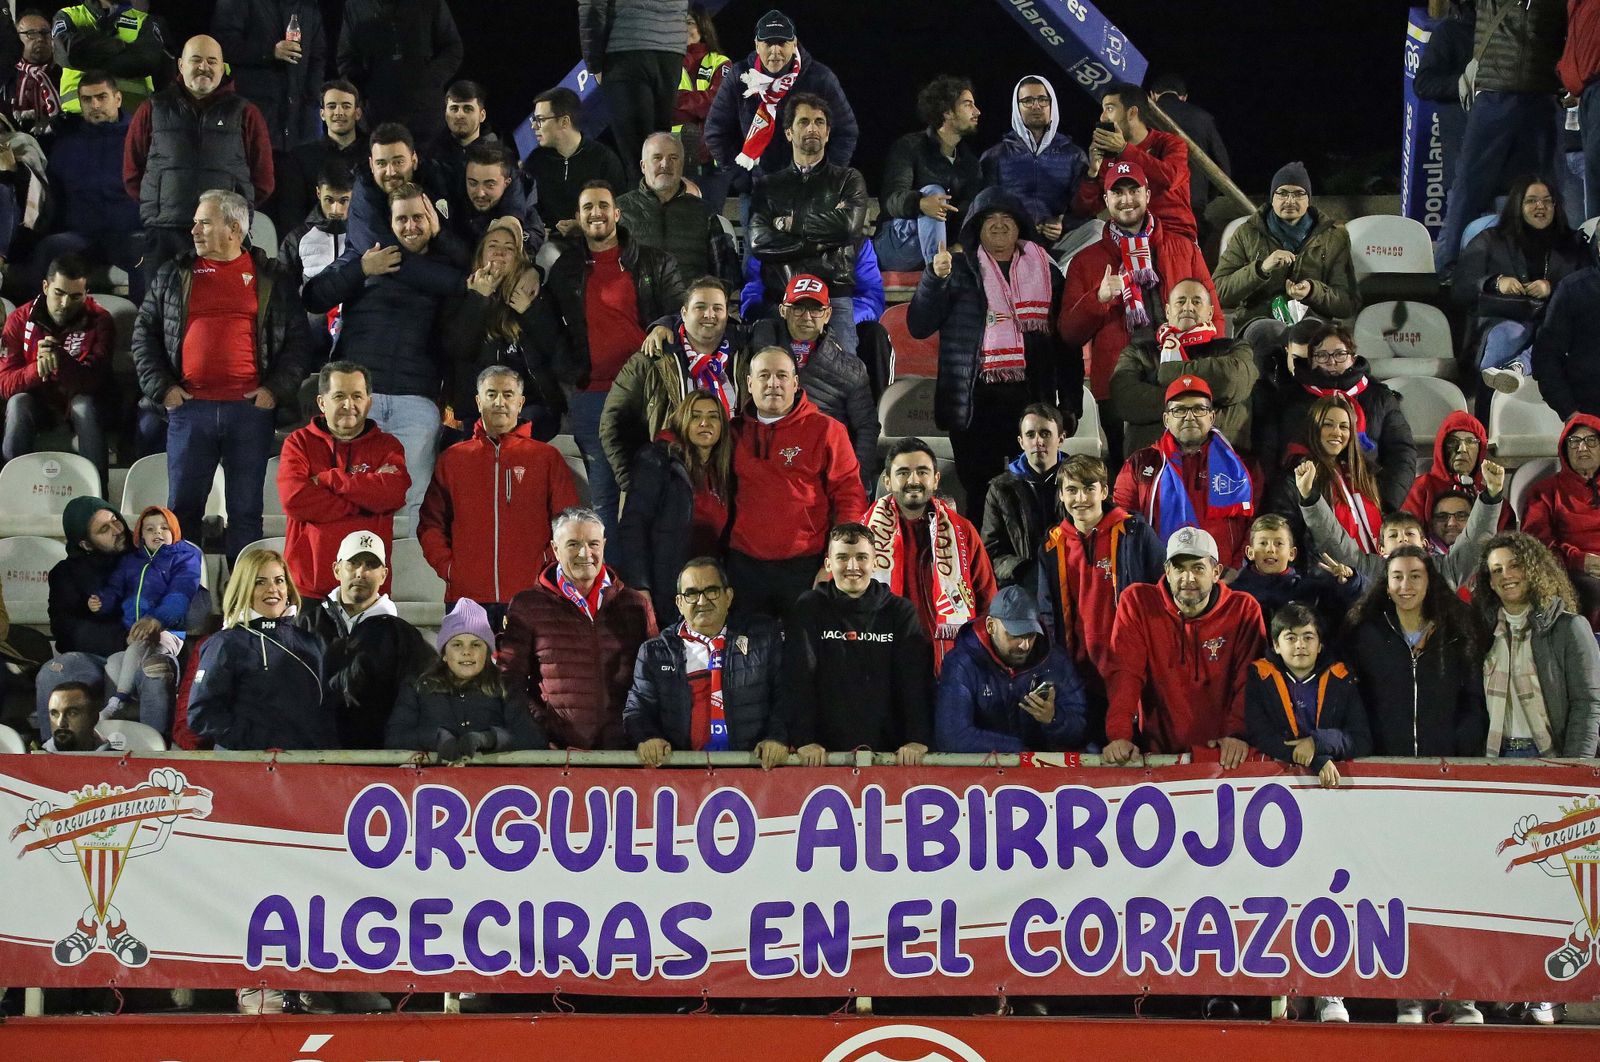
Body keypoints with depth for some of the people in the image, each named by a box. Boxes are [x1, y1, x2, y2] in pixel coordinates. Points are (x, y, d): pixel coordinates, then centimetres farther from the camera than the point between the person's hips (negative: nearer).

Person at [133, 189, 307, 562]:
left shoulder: (269, 277, 7)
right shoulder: (175, 275, 11)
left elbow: (296, 336, 6)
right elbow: (144, 331, 12)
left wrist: (276, 389, -4)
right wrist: (161, 387, 1)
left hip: (250, 409, -1)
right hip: (189, 408, 1)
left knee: (246, 510, 2)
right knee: (182, 506, 2)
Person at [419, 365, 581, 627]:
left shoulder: (547, 458, 9)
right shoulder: (452, 459, 14)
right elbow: (431, 522, 13)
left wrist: (547, 572, -3)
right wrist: (446, 566, 0)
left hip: (528, 596, -1)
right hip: (466, 597, 1)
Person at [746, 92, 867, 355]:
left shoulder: (848, 180, 15)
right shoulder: (768, 184, 18)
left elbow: (848, 225, -5)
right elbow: (759, 242, 2)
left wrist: (791, 223, 3)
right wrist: (819, 242, -2)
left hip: (835, 296, -1)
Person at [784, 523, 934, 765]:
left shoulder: (901, 611, 9)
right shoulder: (808, 609, 6)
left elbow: (916, 678, 0)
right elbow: (799, 678, -3)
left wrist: (918, 739, -15)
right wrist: (804, 740, -16)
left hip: (889, 750, 0)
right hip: (828, 751, 0)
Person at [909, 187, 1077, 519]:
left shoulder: (1045, 271, 14)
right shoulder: (958, 269, 11)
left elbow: (1066, 341, 13)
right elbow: (919, 326, 3)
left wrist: (1070, 403, 7)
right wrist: (935, 278, -11)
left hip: (1032, 400, 1)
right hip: (976, 401, -1)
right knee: (980, 490, -3)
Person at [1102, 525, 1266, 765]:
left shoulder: (1244, 609, 3)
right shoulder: (1136, 602, 1)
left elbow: (1248, 678, -2)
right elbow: (1125, 673, -6)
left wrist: (1238, 733, -19)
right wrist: (1119, 736, -20)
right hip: (1157, 751, -1)